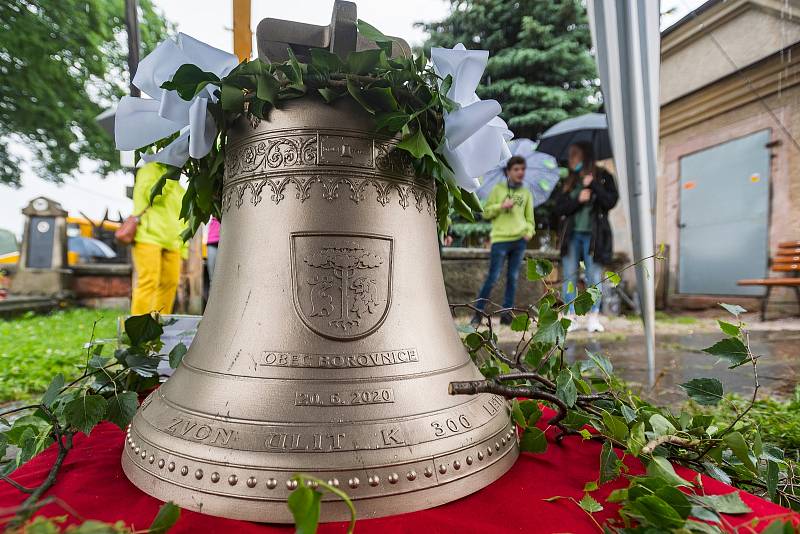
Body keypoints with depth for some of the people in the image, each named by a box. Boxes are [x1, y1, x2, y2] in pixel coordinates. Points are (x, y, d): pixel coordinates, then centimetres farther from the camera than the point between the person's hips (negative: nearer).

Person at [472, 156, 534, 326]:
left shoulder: (527, 193, 13)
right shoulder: (498, 189, 5)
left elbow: (529, 217, 15)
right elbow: (486, 212, 3)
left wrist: (529, 231, -3)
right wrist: (501, 206, -12)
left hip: (520, 240, 4)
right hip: (500, 238, -4)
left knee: (513, 277, 6)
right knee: (493, 277, -5)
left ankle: (507, 314, 14)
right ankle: (478, 312, 7)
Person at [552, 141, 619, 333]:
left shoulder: (603, 177, 5)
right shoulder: (568, 182, 12)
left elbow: (611, 201, -7)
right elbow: (558, 208, 3)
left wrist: (593, 185, -12)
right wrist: (578, 199, -10)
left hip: (593, 234, -3)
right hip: (571, 234, 3)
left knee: (595, 278, -1)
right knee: (569, 278, 2)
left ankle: (593, 317, 8)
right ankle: (571, 317, 8)